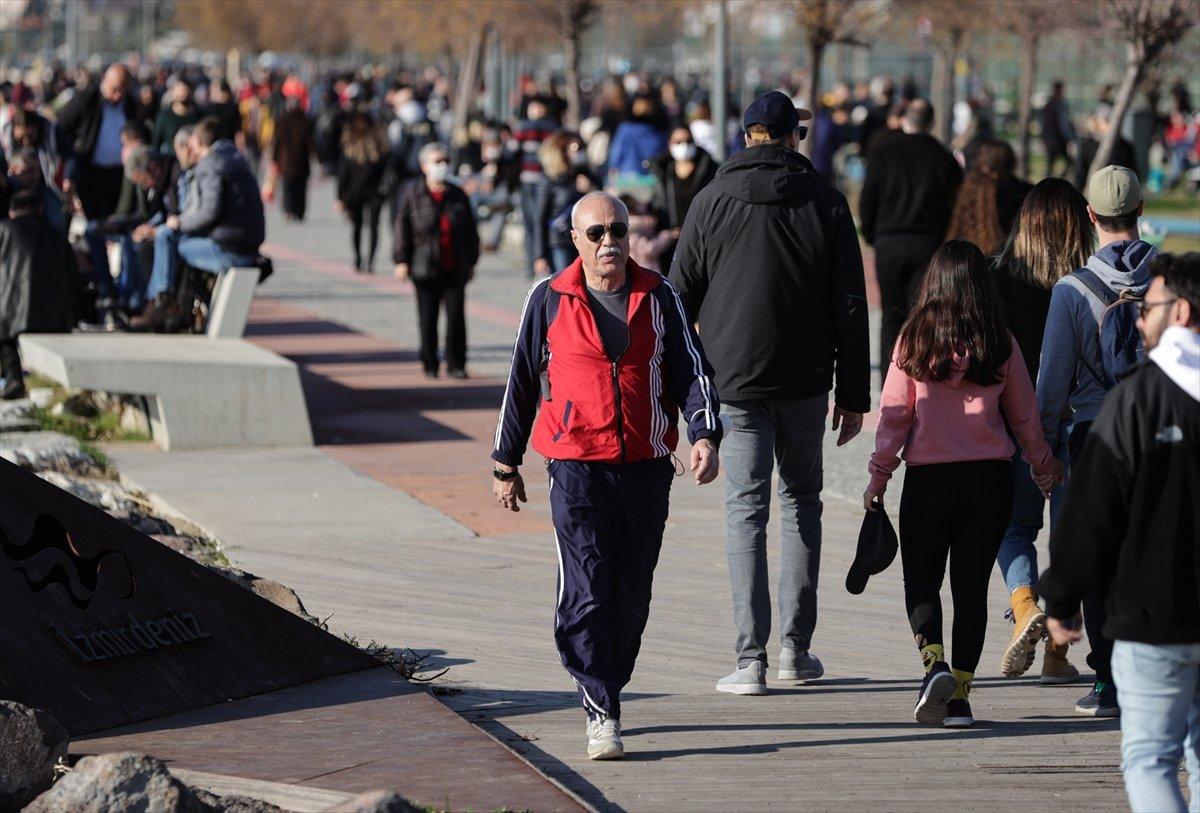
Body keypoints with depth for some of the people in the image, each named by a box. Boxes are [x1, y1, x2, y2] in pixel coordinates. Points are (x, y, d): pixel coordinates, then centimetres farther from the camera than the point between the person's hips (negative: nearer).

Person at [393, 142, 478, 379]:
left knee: (456, 315, -5)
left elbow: (470, 231, 15)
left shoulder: (458, 196, 8)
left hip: (455, 269, 2)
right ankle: (430, 366, 13)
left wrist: (471, 262, 14)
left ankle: (455, 364, 3)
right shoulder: (412, 194, 0)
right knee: (428, 319, 4)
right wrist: (402, 261, -6)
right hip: (425, 268, -2)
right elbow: (403, 228, 0)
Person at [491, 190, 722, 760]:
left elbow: (691, 369, 5)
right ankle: (601, 714, -13)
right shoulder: (550, 300, 2)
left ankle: (605, 690, 27)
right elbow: (522, 382, 9)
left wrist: (705, 435, -12)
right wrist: (506, 466, 11)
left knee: (631, 595, 9)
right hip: (577, 468, -3)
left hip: (646, 471, 3)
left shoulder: (658, 298, 6)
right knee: (586, 592, -13)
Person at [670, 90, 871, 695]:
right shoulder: (824, 203, 1)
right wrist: (854, 396, 7)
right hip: (806, 383, 1)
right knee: (802, 500, 16)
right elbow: (849, 307, 2)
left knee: (746, 509, -1)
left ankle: (751, 658, -8)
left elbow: (680, 298, 2)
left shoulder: (712, 202, -1)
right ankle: (796, 648, 15)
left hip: (736, 380, -1)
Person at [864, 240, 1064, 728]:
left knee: (921, 581, 11)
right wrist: (1043, 465, 25)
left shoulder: (914, 339, -5)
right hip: (990, 479, 2)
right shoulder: (1000, 344, 0)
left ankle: (935, 663, -13)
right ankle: (960, 693, 5)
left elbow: (894, 413, -4)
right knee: (972, 585, 7)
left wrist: (879, 474, 5)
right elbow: (1024, 415, 9)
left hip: (928, 479, -1)